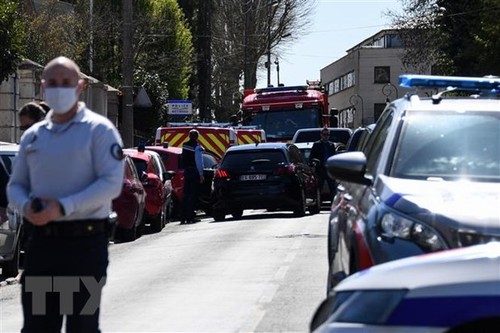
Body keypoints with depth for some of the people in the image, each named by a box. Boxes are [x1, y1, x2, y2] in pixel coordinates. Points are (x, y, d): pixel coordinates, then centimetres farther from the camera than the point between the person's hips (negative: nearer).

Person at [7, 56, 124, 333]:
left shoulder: (98, 130, -3)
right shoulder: (33, 136, 14)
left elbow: (111, 183, -13)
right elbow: (15, 185, 17)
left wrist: (63, 207, -22)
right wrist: (26, 206, -8)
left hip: (85, 240, -5)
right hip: (41, 241, 5)